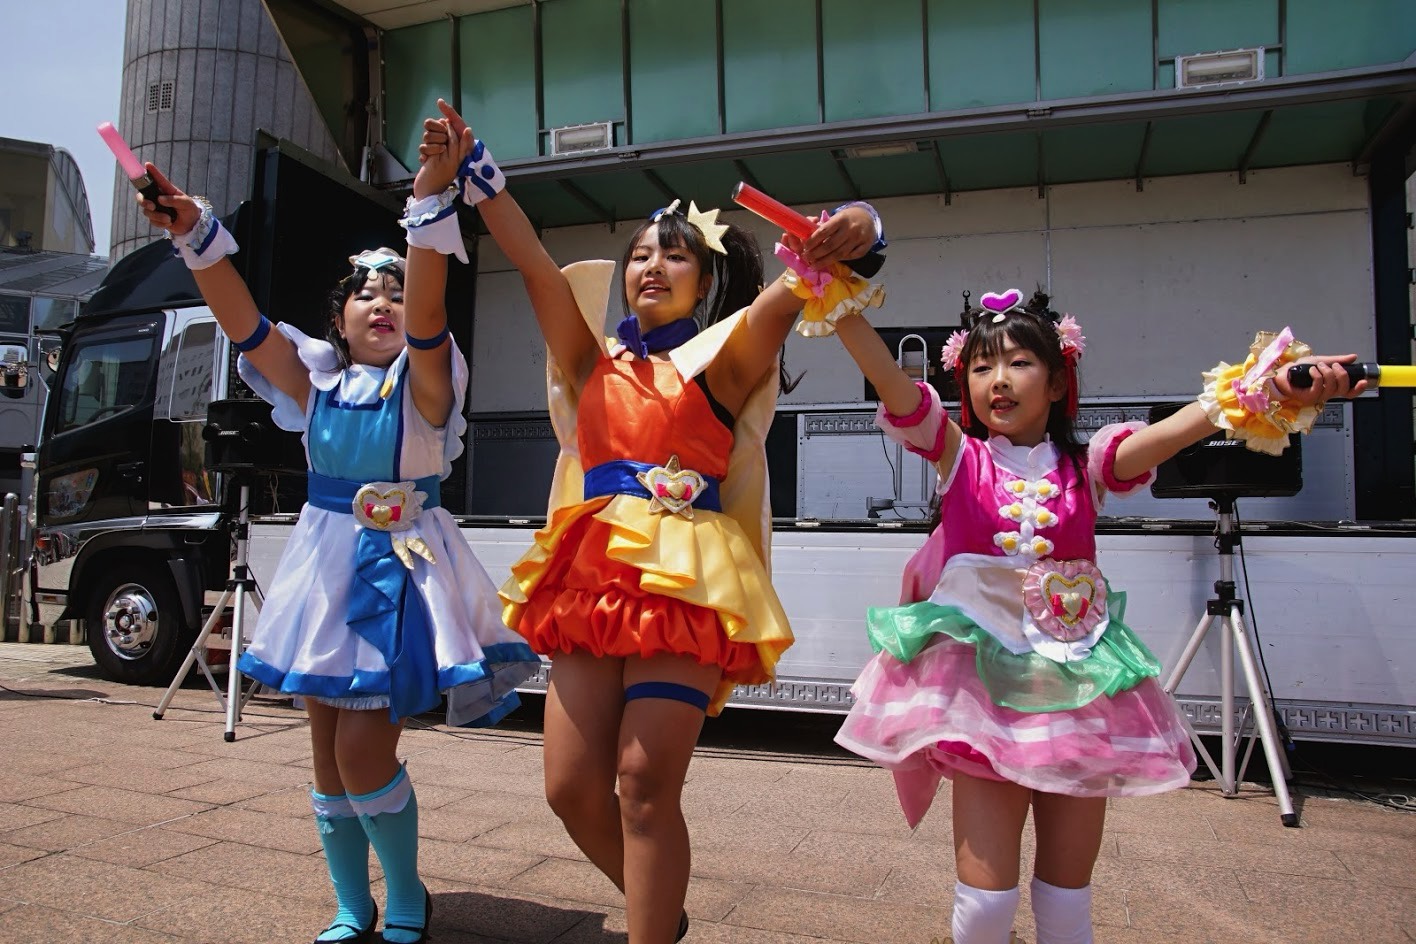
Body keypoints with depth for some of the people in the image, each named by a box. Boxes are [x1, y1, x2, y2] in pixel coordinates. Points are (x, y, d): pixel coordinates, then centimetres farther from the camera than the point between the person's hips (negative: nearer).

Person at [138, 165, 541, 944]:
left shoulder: (423, 380, -5)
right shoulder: (316, 378, 5)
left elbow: (427, 316, -25)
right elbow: (243, 323, -10)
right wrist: (194, 235, -24)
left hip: (405, 566, -4)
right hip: (326, 562, 5)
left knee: (364, 749, -10)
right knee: (328, 754, 9)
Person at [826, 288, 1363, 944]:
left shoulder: (1085, 467, 3)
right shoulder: (960, 457, 1)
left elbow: (1172, 430, -15)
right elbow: (886, 377, -13)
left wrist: (1270, 392, -32)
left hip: (1078, 684, 2)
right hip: (984, 676, -2)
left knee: (1067, 889, 12)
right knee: (987, 891, -4)